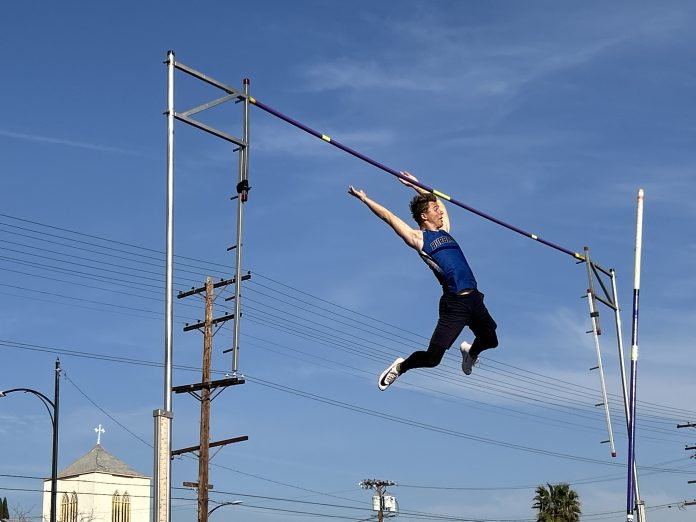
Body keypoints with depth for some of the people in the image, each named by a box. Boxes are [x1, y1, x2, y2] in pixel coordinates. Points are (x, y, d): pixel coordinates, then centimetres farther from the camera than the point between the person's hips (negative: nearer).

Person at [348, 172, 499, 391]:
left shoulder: (443, 231, 18)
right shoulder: (418, 238, -1)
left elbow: (439, 203, 34)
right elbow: (389, 216, 1)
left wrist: (416, 186, 42)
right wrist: (365, 199, 7)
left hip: (474, 298, 7)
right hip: (454, 304, -7)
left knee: (490, 340, 14)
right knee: (432, 358, -8)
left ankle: (470, 352, 48)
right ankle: (400, 367, 22)